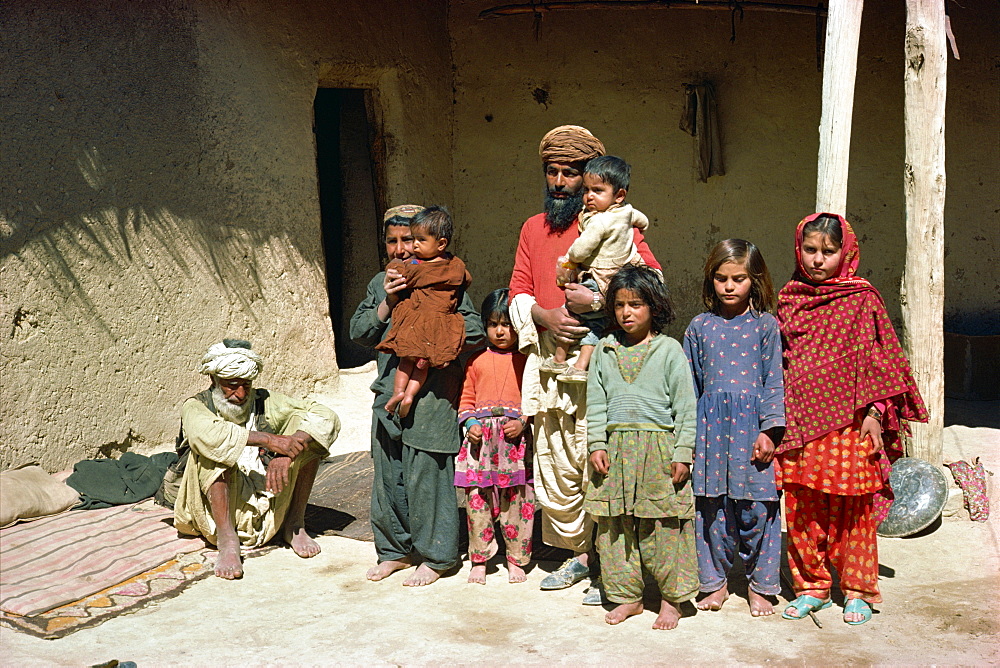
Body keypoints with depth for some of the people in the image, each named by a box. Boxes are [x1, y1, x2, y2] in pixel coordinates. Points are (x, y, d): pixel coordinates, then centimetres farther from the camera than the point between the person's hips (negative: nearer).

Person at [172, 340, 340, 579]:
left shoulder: (265, 403, 8)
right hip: (215, 511, -3)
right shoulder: (196, 406, 0)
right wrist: (266, 439, -31)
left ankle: (295, 525, -5)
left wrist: (286, 454, -22)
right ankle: (226, 538, -31)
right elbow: (205, 433, -27)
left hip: (266, 512, 3)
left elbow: (326, 418, -7)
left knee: (305, 430, -9)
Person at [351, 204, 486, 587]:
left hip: (431, 397, -6)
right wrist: (387, 303, -7)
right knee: (387, 477, 12)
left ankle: (434, 557, 14)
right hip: (388, 394, 6)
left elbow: (474, 334, -10)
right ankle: (395, 550, 28)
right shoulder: (380, 284, 14)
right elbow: (358, 332, 5)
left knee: (426, 478, -2)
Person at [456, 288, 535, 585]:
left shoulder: (526, 360, 5)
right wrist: (470, 423, -3)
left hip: (516, 439, -2)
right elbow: (466, 399, 14)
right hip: (481, 438, 2)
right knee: (477, 499, 2)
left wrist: (523, 422, -10)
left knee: (517, 500, 2)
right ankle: (479, 560, 17)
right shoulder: (477, 360, 11)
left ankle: (516, 559, 18)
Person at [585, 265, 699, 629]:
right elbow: (596, 403, 10)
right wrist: (597, 445, 1)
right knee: (615, 526, 8)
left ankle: (671, 597, 16)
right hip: (616, 447, 4)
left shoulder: (669, 350, 0)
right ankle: (627, 595, 22)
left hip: (659, 450, -3)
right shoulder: (605, 350, 9)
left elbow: (685, 405, -1)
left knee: (663, 527, 0)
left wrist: (683, 453, -6)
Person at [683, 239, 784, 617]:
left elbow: (773, 382, 1)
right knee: (712, 507, 6)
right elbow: (690, 383, 10)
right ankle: (716, 581, 21)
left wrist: (769, 431, -7)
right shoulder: (700, 327, 7)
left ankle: (759, 584, 19)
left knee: (756, 508, 1)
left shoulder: (765, 325, 2)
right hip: (711, 425, 2)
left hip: (752, 426, -2)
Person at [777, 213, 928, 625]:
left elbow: (877, 358, 0)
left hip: (848, 424, -3)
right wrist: (777, 421, 11)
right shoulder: (789, 300, 9)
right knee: (801, 509, 7)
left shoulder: (862, 300, -1)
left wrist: (874, 413, -7)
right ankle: (810, 587, 23)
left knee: (853, 511, 5)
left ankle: (858, 590, 21)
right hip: (800, 424, 3)